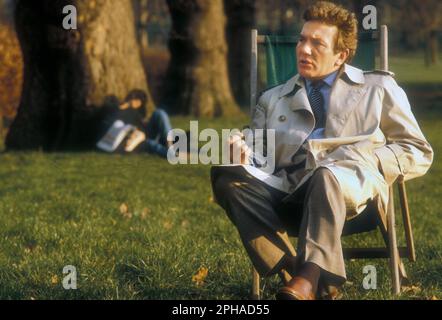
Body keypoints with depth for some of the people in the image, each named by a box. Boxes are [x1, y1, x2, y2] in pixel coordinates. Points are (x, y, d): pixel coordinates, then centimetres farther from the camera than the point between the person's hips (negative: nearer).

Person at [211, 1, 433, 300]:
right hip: (286, 191, 3)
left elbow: (419, 154, 16)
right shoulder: (273, 99, 30)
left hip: (353, 189, -3)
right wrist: (245, 156, -4)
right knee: (227, 176, -27)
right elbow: (262, 162, 21)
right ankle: (289, 270, -37)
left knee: (327, 176, -39)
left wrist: (361, 159, -1)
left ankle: (308, 276, -50)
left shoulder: (379, 88, 23)